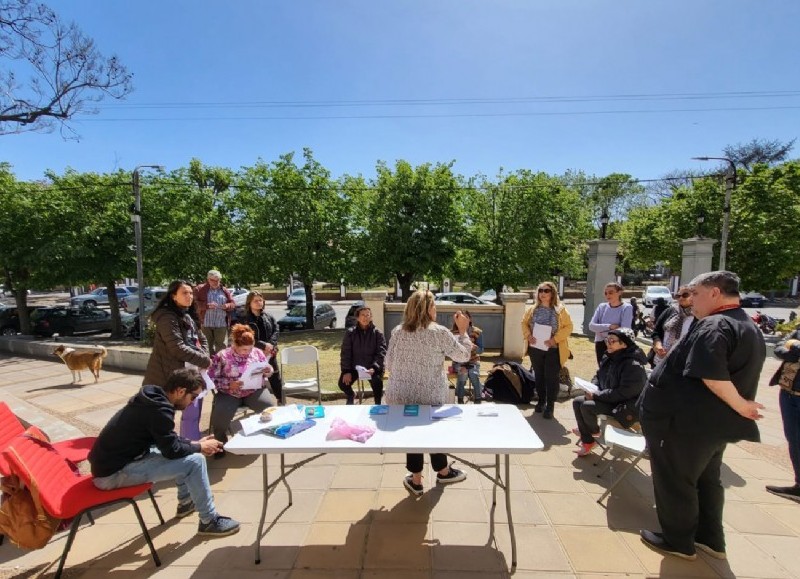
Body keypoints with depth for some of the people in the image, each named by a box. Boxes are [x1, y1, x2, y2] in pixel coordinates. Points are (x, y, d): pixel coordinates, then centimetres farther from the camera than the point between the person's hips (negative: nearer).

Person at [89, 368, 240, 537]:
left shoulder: (153, 397, 5)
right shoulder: (159, 409, -25)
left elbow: (169, 441, 16)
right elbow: (172, 450, -20)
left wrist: (194, 443, 7)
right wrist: (200, 447, -4)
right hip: (113, 473, -10)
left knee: (188, 452, 17)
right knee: (195, 460, -17)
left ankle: (186, 501, 30)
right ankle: (210, 521, -1)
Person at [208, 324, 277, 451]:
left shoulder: (257, 352, 2)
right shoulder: (222, 356, -6)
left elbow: (268, 370, 12)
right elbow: (211, 378, -6)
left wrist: (268, 371, -13)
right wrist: (229, 384, -20)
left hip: (254, 391, 2)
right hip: (229, 393, -1)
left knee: (270, 406, -24)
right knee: (219, 414, -28)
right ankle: (221, 443, 4)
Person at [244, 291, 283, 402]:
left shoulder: (268, 315, 5)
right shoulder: (245, 319, -8)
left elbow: (276, 329, 2)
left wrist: (270, 344, -13)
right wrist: (263, 345, -22)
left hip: (270, 352, 4)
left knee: (275, 377, 12)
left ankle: (281, 401, 26)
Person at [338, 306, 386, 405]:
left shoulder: (378, 333, -3)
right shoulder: (350, 333, 0)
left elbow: (381, 353, -9)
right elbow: (345, 353, -2)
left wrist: (374, 368, -25)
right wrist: (346, 371, -14)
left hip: (372, 368, -2)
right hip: (354, 367, 2)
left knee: (377, 383, -29)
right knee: (342, 383, -14)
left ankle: (378, 403, 2)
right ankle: (351, 395, 24)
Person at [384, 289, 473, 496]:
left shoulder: (398, 332, -4)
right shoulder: (439, 332, -14)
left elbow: (388, 364, 2)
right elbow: (463, 355, -4)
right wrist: (463, 330, 6)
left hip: (402, 394, 2)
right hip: (431, 395, -2)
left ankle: (416, 480, 30)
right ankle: (443, 472, 43)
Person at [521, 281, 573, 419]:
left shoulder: (560, 309, -6)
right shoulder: (532, 309, 5)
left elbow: (568, 327, -8)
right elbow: (524, 323, 11)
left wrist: (555, 339, -18)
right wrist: (528, 335, -7)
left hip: (553, 350, -3)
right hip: (535, 348, 4)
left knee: (552, 378, 1)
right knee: (539, 376, 15)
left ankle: (550, 406, 12)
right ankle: (541, 401, 31)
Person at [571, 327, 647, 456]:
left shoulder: (633, 365, -25)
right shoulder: (609, 357, 2)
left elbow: (624, 393, -27)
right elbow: (599, 376, 14)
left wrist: (596, 396, -23)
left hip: (626, 408, -9)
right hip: (608, 398, 9)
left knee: (586, 406, -24)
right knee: (577, 401, -5)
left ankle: (594, 431, 10)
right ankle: (587, 441, 5)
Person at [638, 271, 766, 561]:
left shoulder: (713, 326, -22)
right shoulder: (750, 328, 11)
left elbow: (712, 374, -32)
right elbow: (740, 374, 16)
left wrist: (738, 405, -20)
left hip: (687, 421, -10)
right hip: (716, 423, 10)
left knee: (674, 481, 8)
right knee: (706, 480, 23)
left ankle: (678, 541, 23)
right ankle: (710, 539, 36)